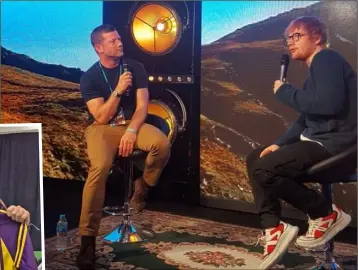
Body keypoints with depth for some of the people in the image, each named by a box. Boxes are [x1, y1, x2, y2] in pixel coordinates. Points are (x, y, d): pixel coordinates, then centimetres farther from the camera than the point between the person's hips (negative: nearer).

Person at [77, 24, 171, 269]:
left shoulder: (135, 68, 2)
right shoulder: (90, 77, -4)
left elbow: (142, 106, -2)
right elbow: (102, 117, -11)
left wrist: (131, 132, -19)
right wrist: (118, 90, -21)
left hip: (132, 123, 3)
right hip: (103, 128, -2)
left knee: (163, 144, -30)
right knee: (100, 167, -33)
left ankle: (141, 189, 0)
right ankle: (88, 238, -26)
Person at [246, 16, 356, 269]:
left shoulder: (326, 59, -9)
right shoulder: (317, 68, 21)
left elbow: (329, 104, -27)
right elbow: (306, 118, 18)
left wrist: (285, 91, -13)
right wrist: (279, 144, 5)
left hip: (334, 144, -11)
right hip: (318, 140, 11)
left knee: (263, 170, -21)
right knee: (255, 158, 10)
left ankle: (327, 214, -4)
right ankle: (274, 227, 0)